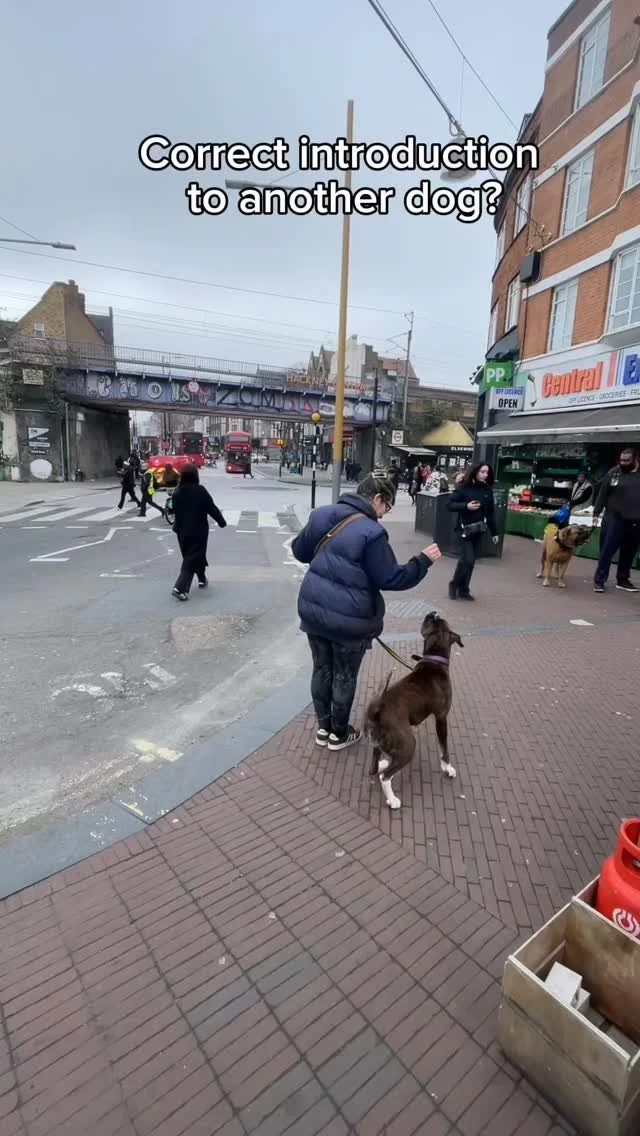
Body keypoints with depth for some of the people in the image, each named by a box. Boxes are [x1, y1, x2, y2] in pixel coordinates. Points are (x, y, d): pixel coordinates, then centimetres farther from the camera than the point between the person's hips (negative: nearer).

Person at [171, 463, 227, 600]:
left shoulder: (177, 492, 0)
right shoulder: (201, 490, -14)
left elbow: (175, 511, 11)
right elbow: (212, 508, -9)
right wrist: (222, 522, 5)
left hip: (182, 530, 5)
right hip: (198, 530, -5)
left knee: (189, 555, 23)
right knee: (192, 558, -2)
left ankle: (202, 579, 39)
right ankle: (180, 587, -13)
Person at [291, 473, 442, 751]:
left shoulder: (323, 514, 2)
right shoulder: (371, 532, -19)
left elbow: (299, 551, 13)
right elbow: (390, 579, -14)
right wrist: (423, 561, -4)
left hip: (312, 608, 6)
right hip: (348, 618, -6)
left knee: (321, 669, 20)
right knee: (345, 676, 14)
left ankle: (323, 727, 35)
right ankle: (339, 734, 31)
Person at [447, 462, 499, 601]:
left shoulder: (487, 490, 5)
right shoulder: (463, 487, -8)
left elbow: (491, 512, 9)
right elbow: (449, 505, -9)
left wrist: (494, 532, 9)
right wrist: (466, 506, -24)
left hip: (479, 530, 4)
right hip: (465, 529, -4)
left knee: (471, 561, 8)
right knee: (467, 560, -11)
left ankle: (463, 590, 20)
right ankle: (454, 585, 13)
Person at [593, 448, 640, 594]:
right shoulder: (613, 473, 0)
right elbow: (602, 494, 2)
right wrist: (596, 513, -3)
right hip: (614, 519, -2)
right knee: (606, 551, -2)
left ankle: (623, 580, 24)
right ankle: (599, 580, 5)